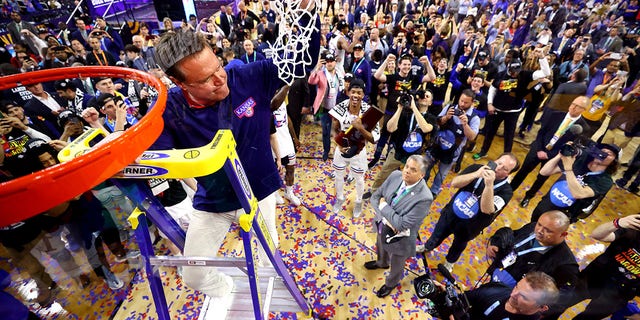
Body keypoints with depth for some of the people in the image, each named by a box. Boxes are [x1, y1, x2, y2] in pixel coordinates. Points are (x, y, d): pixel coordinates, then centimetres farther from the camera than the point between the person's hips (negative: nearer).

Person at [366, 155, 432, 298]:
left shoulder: (424, 198, -34)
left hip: (399, 239, -5)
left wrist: (384, 206, -24)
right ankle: (382, 263, 71)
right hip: (383, 227, 5)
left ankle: (391, 283, 59)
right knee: (381, 248, 36)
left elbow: (402, 224, -32)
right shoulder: (395, 175, -18)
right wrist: (385, 218, -24)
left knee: (396, 265, 26)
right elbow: (375, 197, -10)